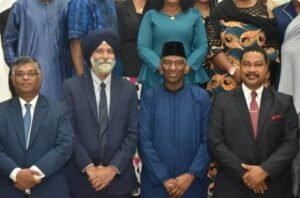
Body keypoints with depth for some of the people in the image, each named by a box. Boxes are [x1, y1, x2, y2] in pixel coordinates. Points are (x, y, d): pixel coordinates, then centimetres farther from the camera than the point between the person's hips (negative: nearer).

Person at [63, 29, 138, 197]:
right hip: (82, 177, -1)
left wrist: (113, 168, -9)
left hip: (119, 177, 2)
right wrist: (88, 167, -12)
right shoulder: (71, 86, -1)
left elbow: (133, 133, 1)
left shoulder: (128, 89, 4)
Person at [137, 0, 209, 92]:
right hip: (155, 77, 0)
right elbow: (143, 48, -1)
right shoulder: (150, 15, 5)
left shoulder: (194, 15, 8)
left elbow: (202, 46, 4)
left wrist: (188, 66, -12)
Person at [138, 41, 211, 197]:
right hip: (155, 182, 0)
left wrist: (191, 174, -11)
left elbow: (208, 141, -2)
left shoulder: (201, 97, -1)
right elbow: (144, 141, -5)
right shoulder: (149, 98, -2)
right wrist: (164, 179, -10)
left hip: (192, 182, 0)